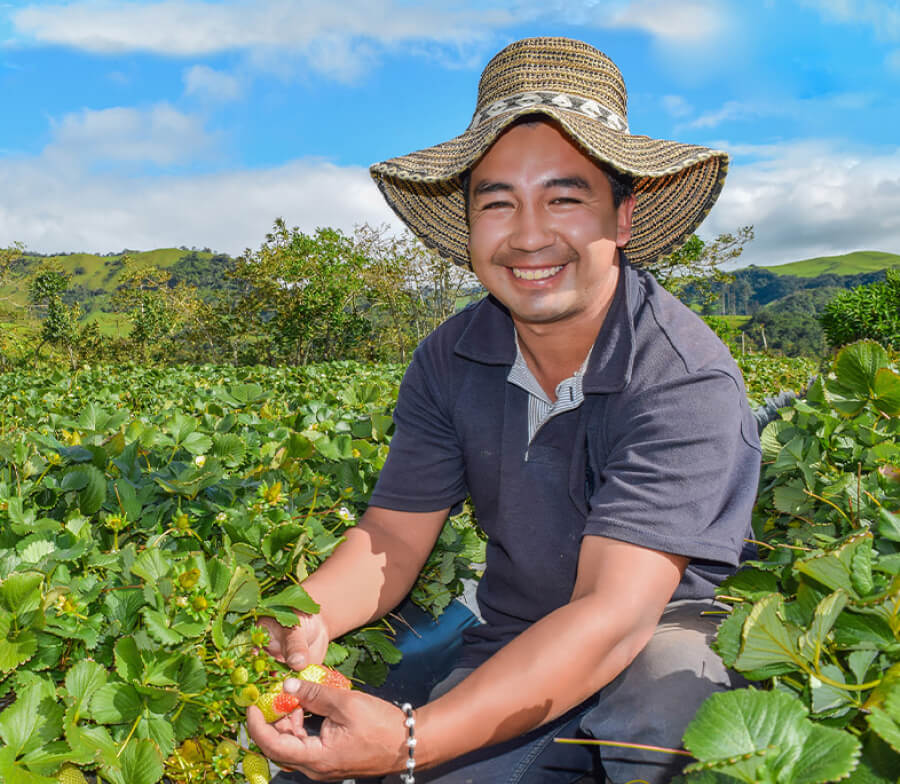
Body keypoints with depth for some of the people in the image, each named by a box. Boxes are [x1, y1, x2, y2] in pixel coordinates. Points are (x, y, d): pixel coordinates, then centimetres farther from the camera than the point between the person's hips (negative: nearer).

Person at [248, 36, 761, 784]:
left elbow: (614, 616, -31)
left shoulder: (688, 381, -23)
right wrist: (307, 617, -24)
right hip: (512, 665, 3)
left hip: (667, 654, -2)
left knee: (668, 672, -37)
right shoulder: (448, 361, -5)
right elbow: (392, 536, -2)